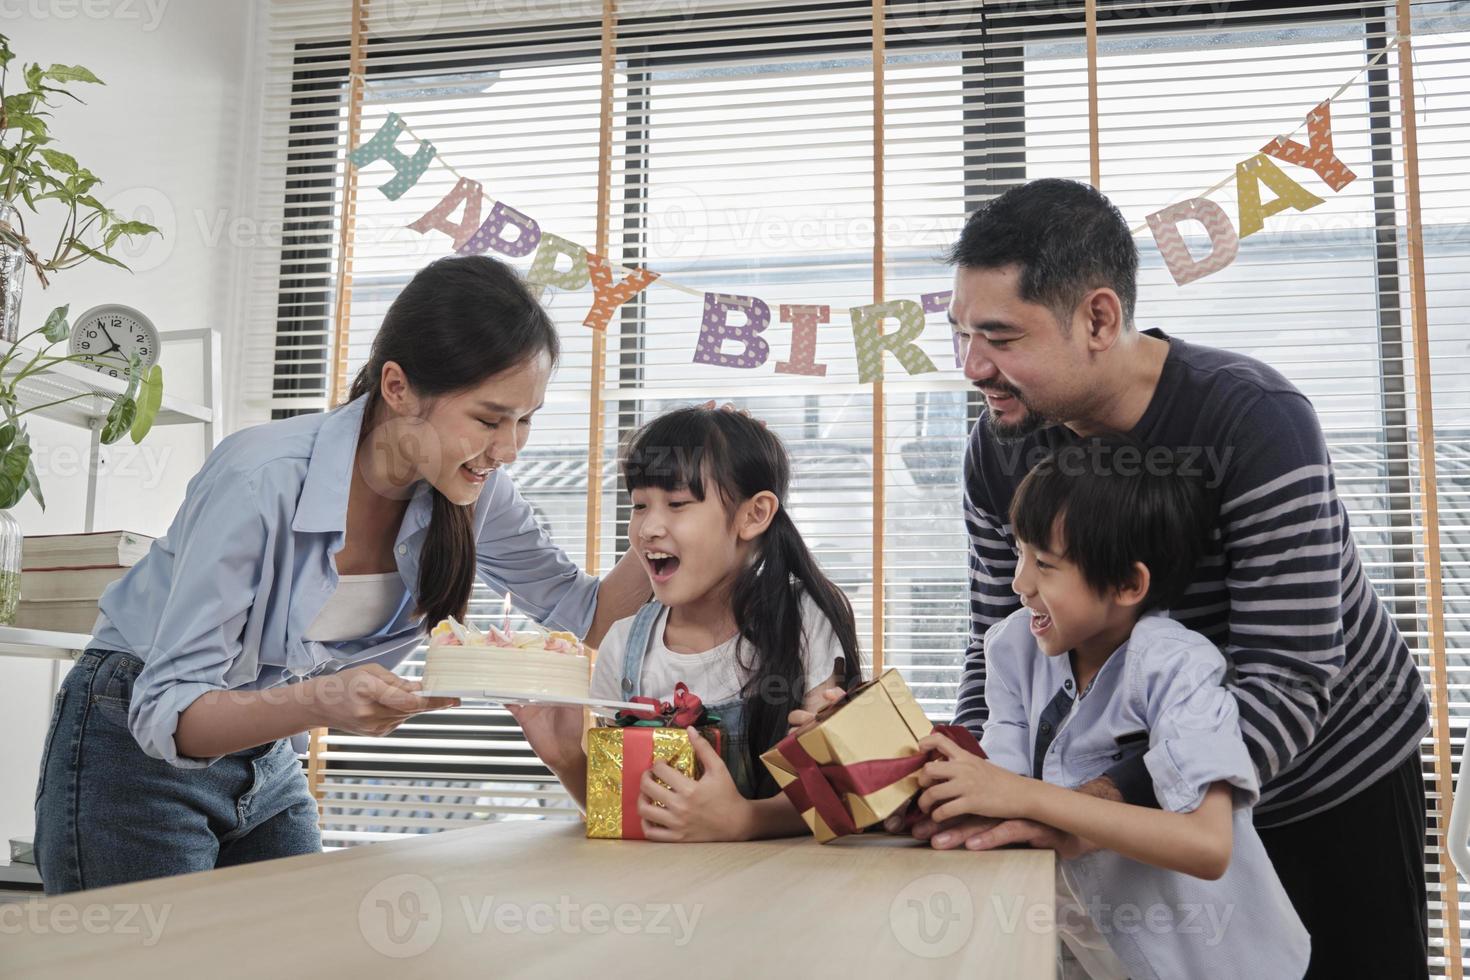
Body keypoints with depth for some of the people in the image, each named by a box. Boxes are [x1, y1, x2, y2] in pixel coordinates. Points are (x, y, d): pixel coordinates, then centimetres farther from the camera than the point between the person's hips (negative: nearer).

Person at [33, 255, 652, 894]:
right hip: (138, 755, -5)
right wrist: (321, 703, -46)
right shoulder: (262, 480, -31)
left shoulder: (475, 493, -12)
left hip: (268, 767, 5)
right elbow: (166, 711, -28)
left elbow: (580, 613, 0)